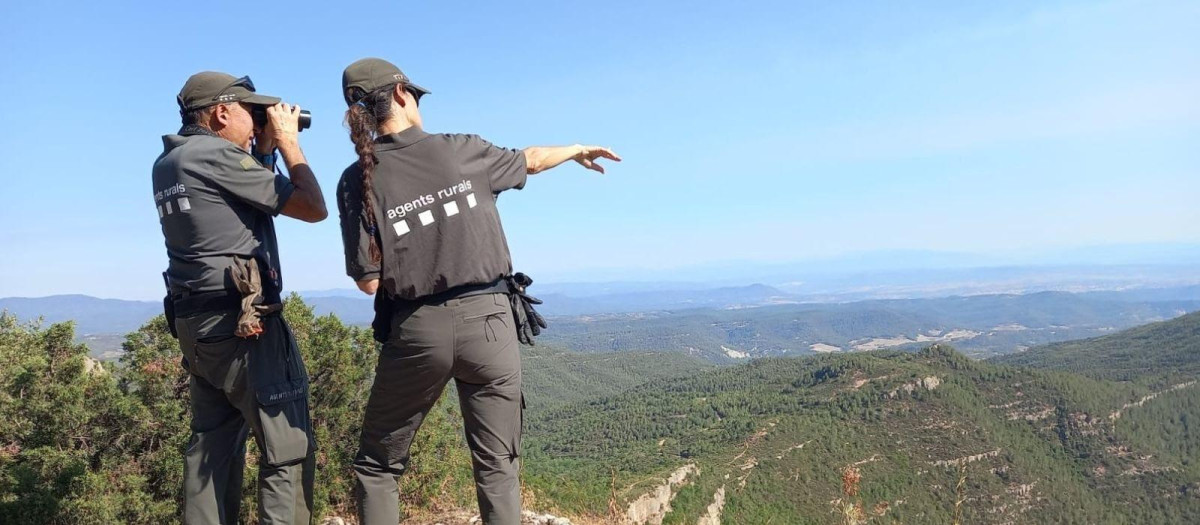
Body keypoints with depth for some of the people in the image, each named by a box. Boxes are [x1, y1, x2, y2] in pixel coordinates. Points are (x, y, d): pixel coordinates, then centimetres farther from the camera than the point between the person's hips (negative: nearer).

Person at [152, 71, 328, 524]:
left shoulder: (167, 164, 13)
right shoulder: (218, 156, -13)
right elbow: (314, 209, -11)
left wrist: (263, 151, 16)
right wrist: (286, 141, 0)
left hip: (195, 324, 9)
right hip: (243, 324, -9)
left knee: (212, 446, 16)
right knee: (289, 450, -4)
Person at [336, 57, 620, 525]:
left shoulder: (358, 180, -3)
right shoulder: (462, 150, 0)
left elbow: (369, 281, -5)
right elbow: (530, 160, 19)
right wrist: (578, 149, 38)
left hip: (417, 329, 0)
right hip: (488, 321, 1)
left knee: (377, 465, 18)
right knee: (497, 468, 12)